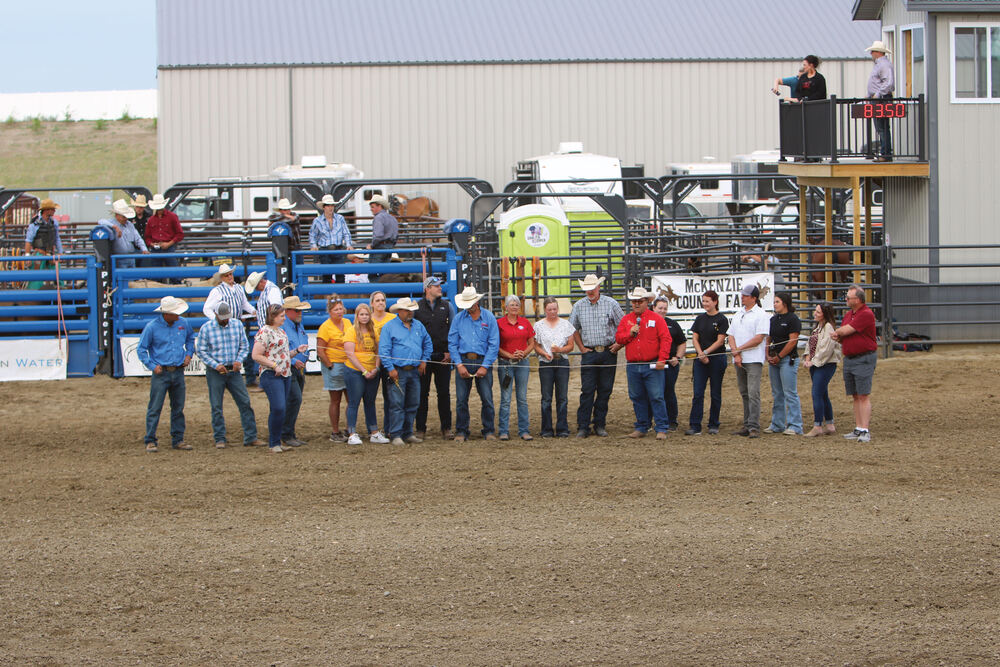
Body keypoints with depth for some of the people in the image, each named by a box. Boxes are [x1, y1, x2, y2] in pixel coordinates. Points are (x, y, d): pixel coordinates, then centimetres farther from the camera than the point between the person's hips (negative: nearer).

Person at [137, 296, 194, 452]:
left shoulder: (182, 324, 4)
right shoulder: (152, 327, -9)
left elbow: (190, 338, 26)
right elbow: (141, 349, -3)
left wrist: (188, 354, 11)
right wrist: (153, 366, -9)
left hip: (178, 373, 5)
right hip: (161, 373, -5)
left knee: (178, 408, 8)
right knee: (155, 408, -6)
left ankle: (178, 440, 16)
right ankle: (150, 441, -4)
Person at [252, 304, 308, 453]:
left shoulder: (281, 332, 18)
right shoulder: (264, 332, -10)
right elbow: (256, 355, -15)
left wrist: (296, 351, 13)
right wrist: (274, 366, -18)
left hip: (285, 375, 9)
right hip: (271, 375, -9)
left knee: (282, 409, 7)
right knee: (278, 408, -16)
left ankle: (275, 442, 13)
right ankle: (274, 444, -8)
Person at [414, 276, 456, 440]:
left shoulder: (447, 306, 7)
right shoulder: (417, 307, 3)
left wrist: (450, 352, -1)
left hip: (443, 357, 1)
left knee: (444, 393, 3)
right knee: (422, 393, 2)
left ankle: (446, 428, 8)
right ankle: (421, 428, 7)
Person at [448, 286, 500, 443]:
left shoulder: (488, 318, 2)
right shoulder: (458, 318, 6)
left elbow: (494, 344, -1)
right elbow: (452, 343, 6)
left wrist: (485, 366, -8)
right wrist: (459, 364, -5)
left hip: (483, 361, -1)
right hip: (463, 360, 1)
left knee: (487, 399, -3)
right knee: (461, 399, 0)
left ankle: (489, 431, 6)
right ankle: (461, 431, 8)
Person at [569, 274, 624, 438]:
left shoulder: (611, 304, 0)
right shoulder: (579, 306, 5)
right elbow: (574, 329, 16)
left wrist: (619, 344, -2)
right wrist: (581, 348, 8)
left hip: (608, 353, 0)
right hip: (589, 353, 0)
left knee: (605, 390, 3)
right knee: (587, 390, -5)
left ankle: (600, 425, 11)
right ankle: (583, 427, -4)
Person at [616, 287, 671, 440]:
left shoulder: (656, 319, 1)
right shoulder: (626, 320, 14)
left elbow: (665, 339, -4)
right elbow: (618, 338, 10)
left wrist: (662, 359, -14)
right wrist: (630, 333, -9)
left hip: (652, 366, -4)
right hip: (633, 367, 4)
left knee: (656, 397, -7)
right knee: (637, 398, 8)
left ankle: (661, 429, -5)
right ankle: (641, 428, 17)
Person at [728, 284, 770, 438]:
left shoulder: (761, 315, -5)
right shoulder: (738, 315, 16)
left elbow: (758, 339, -12)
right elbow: (731, 336, 12)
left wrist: (739, 349, -9)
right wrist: (735, 353, -5)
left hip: (754, 360, -7)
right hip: (739, 361, 7)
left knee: (753, 393, -13)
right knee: (744, 394, 10)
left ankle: (754, 427, -16)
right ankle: (747, 426, 14)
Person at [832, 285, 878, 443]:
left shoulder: (866, 314, -14)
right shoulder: (848, 315, 16)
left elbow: (846, 330, -17)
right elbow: (843, 338, 20)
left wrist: (837, 332, 4)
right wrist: (838, 337, -4)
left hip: (864, 359, -9)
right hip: (848, 358, 9)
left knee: (864, 396, -10)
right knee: (855, 396, 9)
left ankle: (865, 431, -13)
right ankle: (858, 429, 12)